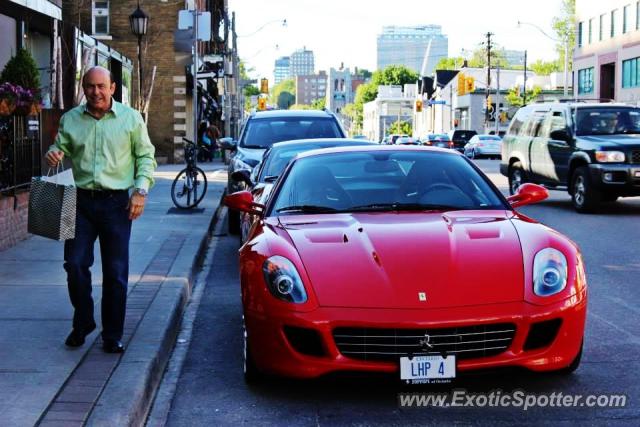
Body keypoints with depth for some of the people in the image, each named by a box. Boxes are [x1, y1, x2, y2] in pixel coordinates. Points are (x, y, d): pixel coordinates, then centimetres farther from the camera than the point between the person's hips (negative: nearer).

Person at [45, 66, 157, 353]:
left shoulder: (131, 118, 3)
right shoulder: (70, 119, 9)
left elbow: (146, 156, 6)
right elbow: (61, 148, 15)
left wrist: (141, 190, -7)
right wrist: (54, 155, -9)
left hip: (117, 203, -2)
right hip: (81, 202, 2)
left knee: (116, 272, 2)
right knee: (75, 265, -2)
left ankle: (113, 335, 13)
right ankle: (82, 323, 20)